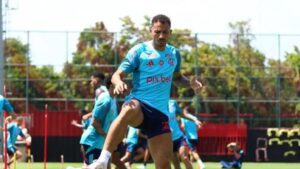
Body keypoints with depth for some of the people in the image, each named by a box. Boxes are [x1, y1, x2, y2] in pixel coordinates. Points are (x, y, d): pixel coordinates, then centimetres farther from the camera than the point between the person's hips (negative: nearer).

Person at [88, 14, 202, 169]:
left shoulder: (174, 54, 13)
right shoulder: (139, 51, -2)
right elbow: (117, 75, -5)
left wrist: (190, 83, 8)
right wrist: (119, 83, -30)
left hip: (160, 113, 5)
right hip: (139, 104, -5)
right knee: (129, 109, -43)